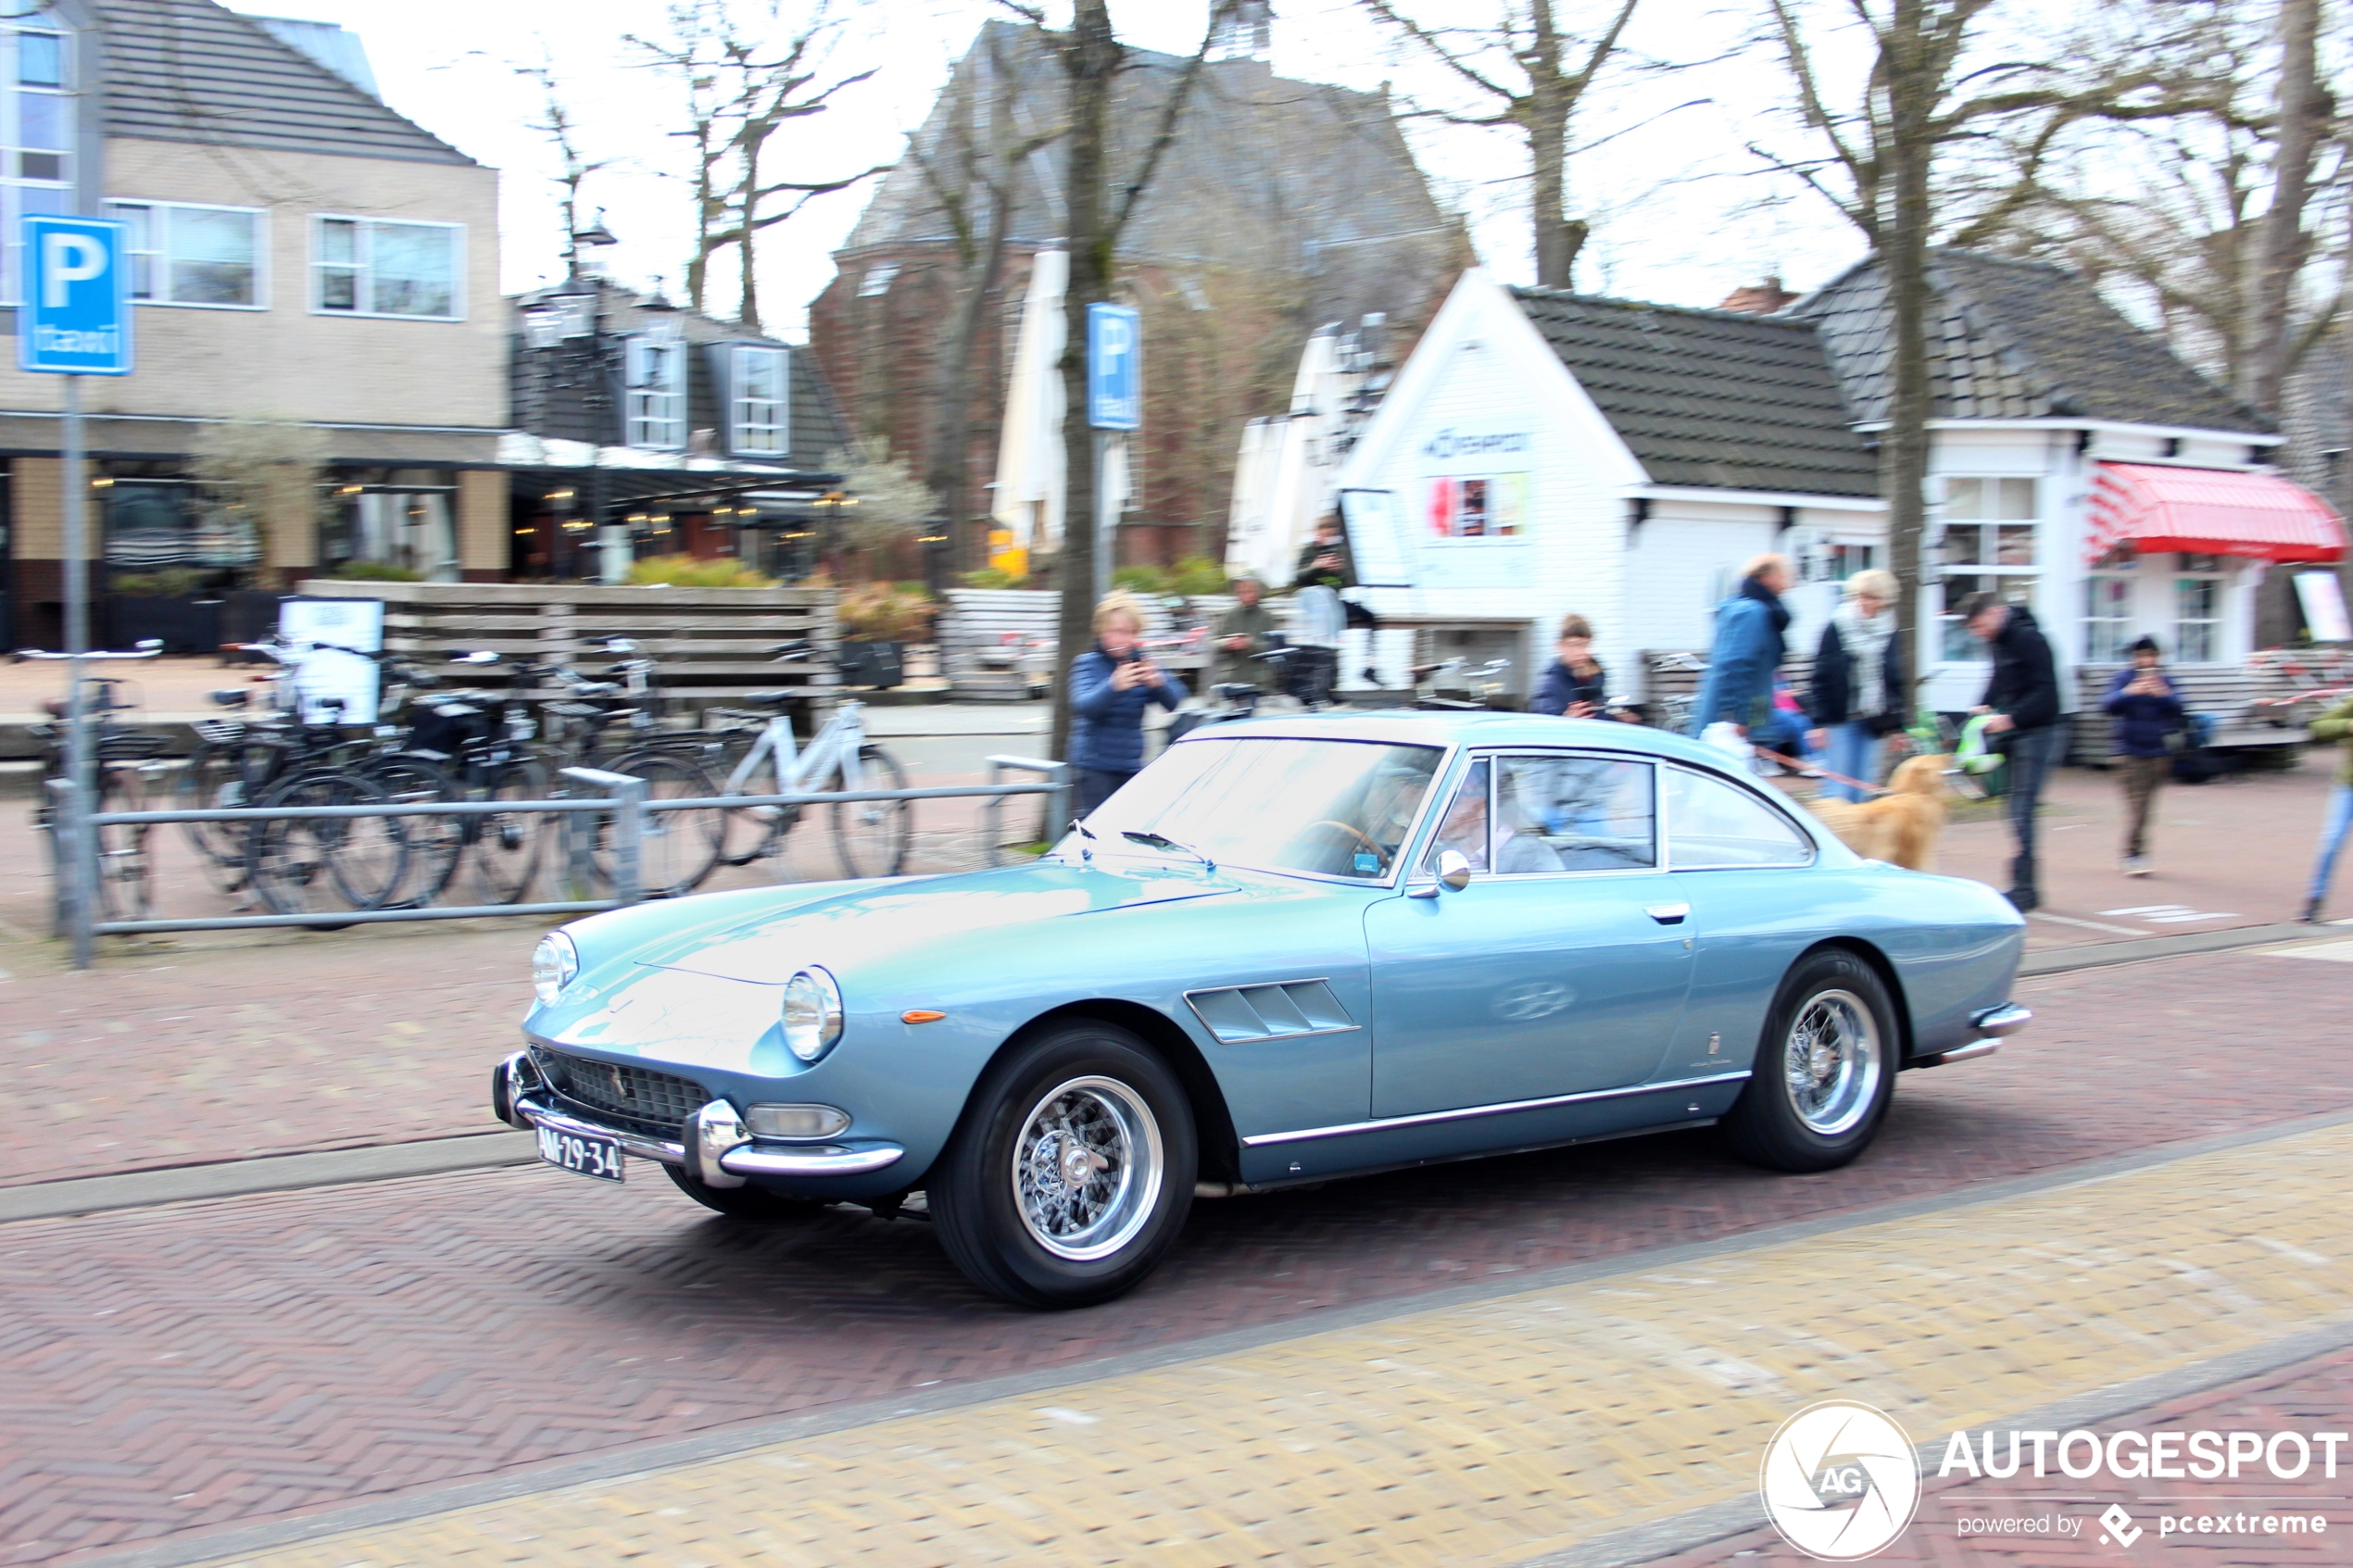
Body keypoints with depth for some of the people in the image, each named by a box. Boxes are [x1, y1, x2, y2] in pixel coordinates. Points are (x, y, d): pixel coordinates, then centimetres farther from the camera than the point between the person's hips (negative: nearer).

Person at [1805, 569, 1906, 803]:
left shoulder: (1889, 634, 9)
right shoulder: (1836, 629, -2)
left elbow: (1898, 681, 12)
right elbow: (1821, 677, -4)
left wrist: (1897, 724, 9)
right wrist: (1819, 721, -8)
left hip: (1874, 723, 4)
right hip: (1840, 720, -4)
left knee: (1863, 790, 6)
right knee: (1839, 788, -6)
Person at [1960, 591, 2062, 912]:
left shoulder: (2028, 638, -15)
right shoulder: (1997, 641, 13)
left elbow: (2046, 692, -20)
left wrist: (2010, 718, -25)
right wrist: (1985, 706, 6)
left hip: (2038, 732, -9)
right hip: (2014, 732, 9)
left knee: (2022, 809, -12)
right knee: (2019, 809, 8)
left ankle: (2023, 885, -10)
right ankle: (2025, 886, 13)